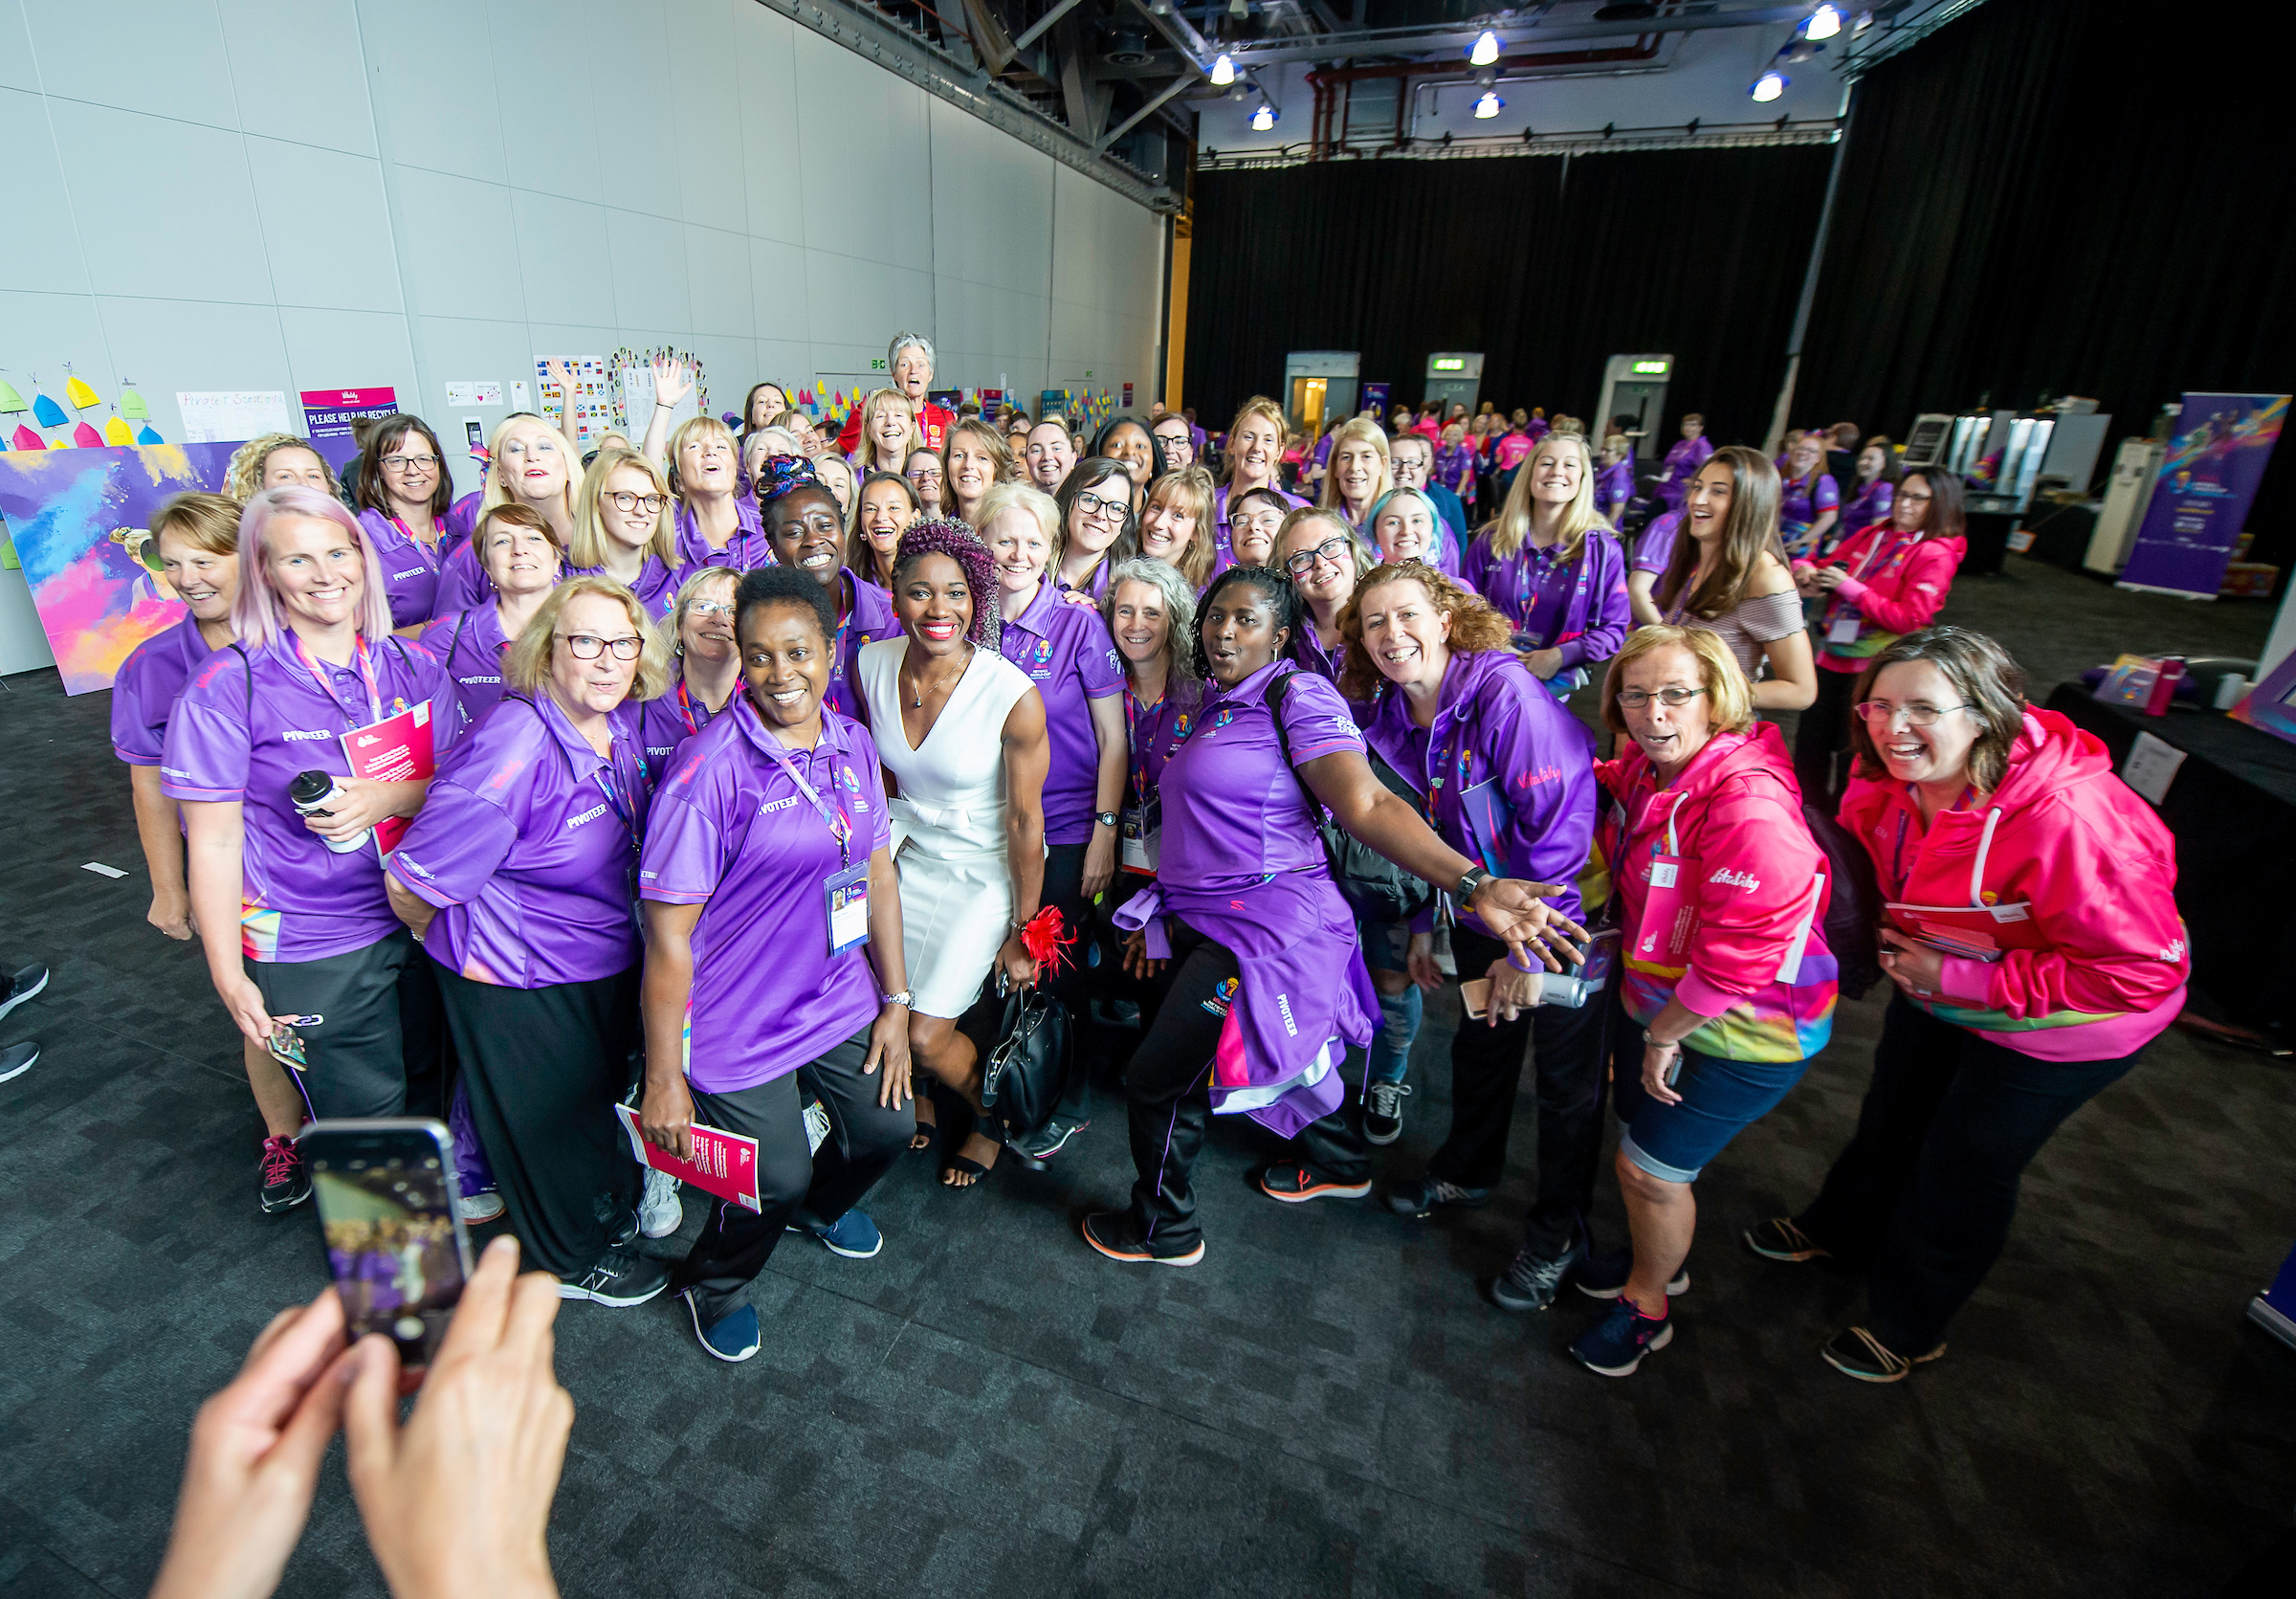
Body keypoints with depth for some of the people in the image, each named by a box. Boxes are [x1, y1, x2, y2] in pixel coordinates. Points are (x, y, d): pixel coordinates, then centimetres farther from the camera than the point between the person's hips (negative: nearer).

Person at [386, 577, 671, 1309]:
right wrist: (462, 942, -8)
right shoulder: (514, 747, -32)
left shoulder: (620, 724, -8)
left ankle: (611, 1198, 56)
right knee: (545, 1119, 16)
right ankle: (572, 1259, 42)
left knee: (601, 1091, 29)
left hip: (606, 961, 7)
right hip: (520, 981, -7)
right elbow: (411, 884, -25)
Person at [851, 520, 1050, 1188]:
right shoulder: (871, 664, -11)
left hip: (987, 871, -5)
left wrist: (1024, 932, -10)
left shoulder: (1013, 695, -26)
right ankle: (915, 1103, 40)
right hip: (910, 852, 5)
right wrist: (888, 827, 15)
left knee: (926, 1035, -4)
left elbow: (1025, 820, -17)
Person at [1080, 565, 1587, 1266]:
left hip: (1266, 925, -8)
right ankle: (1339, 1161, 47)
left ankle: (1164, 1228, 27)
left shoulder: (1297, 694, -12)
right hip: (1201, 921, 8)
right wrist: (1161, 915, 16)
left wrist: (1473, 884, -37)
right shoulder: (1212, 706, 14)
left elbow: (1367, 804, -25)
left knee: (1155, 1079, 0)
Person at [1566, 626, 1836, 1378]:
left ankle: (1647, 1304, 34)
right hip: (1652, 998, 8)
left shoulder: (1752, 808, -32)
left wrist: (1665, 1035, -18)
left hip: (1741, 1032, -7)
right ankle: (1657, 1257, 51)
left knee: (1649, 1169, 4)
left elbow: (1737, 957, -30)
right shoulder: (1641, 768, -6)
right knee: (1638, 1140, 22)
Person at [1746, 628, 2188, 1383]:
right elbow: (1865, 861, 5)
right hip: (1938, 988, 6)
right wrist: (1894, 941, -8)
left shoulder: (2066, 819, -39)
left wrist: (1957, 978, -30)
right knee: (1891, 1119, 25)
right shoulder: (1888, 781, -18)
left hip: (2055, 1024, -6)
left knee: (1965, 1167, 11)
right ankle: (1837, 1229, 54)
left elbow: (2139, 972, -32)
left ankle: (1908, 1326, 37)